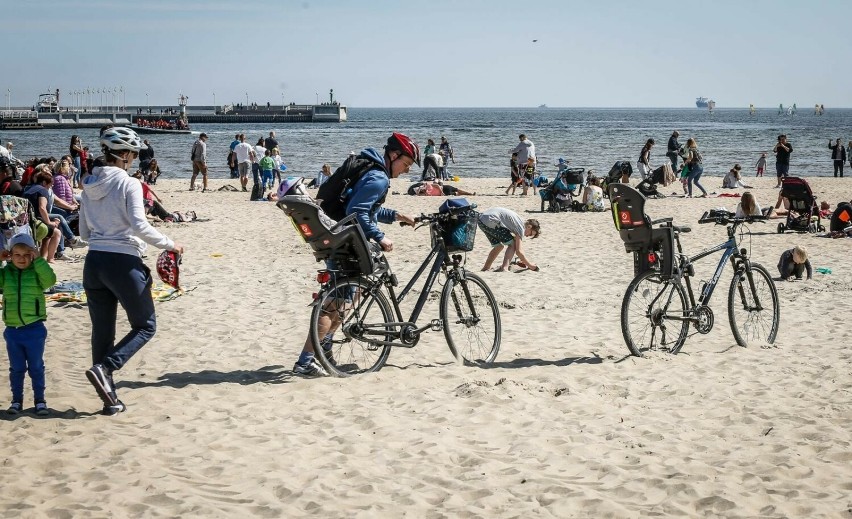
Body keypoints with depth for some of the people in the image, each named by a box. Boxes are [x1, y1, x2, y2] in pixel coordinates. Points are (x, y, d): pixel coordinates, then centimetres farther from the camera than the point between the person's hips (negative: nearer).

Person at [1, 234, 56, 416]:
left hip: (34, 329, -2)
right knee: (16, 368, 12)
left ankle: (40, 400, 16)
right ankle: (17, 400, 21)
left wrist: (38, 260, -24)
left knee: (36, 367, 7)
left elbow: (50, 280, -22)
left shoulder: (37, 272, -5)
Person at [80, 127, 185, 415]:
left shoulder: (90, 185, 9)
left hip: (94, 262, 6)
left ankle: (110, 399, 15)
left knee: (102, 332, 13)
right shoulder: (129, 184, -10)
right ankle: (103, 368, -11)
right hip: (123, 263, -6)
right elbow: (140, 226, -19)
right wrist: (170, 245, -8)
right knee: (145, 326, 10)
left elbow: (84, 231, 15)